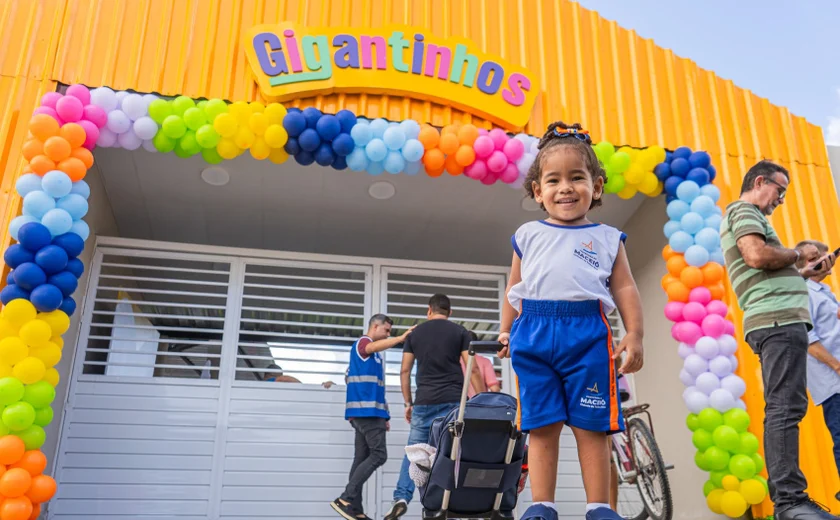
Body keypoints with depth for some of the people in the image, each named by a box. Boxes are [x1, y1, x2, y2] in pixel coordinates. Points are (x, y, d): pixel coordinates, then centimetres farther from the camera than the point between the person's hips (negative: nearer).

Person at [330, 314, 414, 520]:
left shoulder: (376, 355, 23)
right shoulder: (362, 343, -4)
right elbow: (376, 346, -30)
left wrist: (384, 415, 20)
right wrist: (402, 337, -43)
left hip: (371, 412, 9)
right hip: (366, 411, -9)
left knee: (363, 457, 6)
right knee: (378, 455, -13)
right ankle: (345, 499, -13)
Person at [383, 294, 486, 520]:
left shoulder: (415, 333, 11)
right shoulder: (460, 332, 5)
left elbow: (405, 371, 9)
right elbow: (473, 370, -1)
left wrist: (408, 403, 16)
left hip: (424, 402, 2)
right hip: (453, 400, -1)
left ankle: (401, 497, -7)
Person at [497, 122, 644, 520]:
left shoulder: (606, 238, 14)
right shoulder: (528, 235, 17)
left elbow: (624, 289, 9)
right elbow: (514, 288, 21)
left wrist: (634, 335, -1)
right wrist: (506, 332, 18)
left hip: (588, 333, -1)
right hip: (533, 334, 1)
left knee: (591, 426, 2)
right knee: (541, 425, 3)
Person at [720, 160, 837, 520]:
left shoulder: (745, 216, 31)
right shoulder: (743, 210, 0)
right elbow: (758, 255, -19)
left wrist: (805, 273, 21)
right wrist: (797, 253, -2)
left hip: (775, 320, 11)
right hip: (780, 319, -11)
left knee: (780, 410, 8)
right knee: (786, 408, -16)